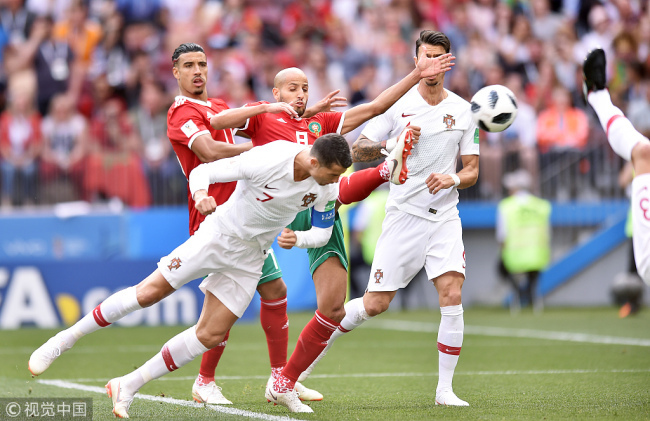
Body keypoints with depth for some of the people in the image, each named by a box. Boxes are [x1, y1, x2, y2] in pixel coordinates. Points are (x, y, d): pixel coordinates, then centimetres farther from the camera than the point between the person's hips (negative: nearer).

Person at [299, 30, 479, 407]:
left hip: (445, 217, 2)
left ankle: (445, 389, -7)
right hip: (404, 215, -2)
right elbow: (357, 150, -3)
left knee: (452, 296, -15)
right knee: (375, 304, -1)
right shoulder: (398, 105, -1)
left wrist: (452, 179, -13)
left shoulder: (463, 110, 6)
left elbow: (472, 169, 9)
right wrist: (391, 144, -21)